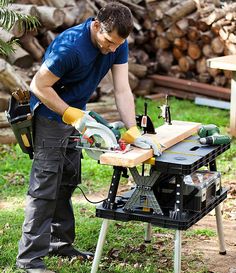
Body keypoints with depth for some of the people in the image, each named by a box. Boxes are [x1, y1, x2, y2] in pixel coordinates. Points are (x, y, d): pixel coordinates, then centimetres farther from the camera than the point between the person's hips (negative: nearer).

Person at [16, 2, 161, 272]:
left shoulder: (117, 44, -10)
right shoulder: (70, 46, -31)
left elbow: (122, 90, -13)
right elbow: (39, 86, -24)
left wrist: (133, 132, -22)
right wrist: (72, 115, -28)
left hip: (75, 113, 8)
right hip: (51, 114, -8)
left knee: (68, 180, 13)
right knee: (45, 183, -8)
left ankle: (60, 243, 25)